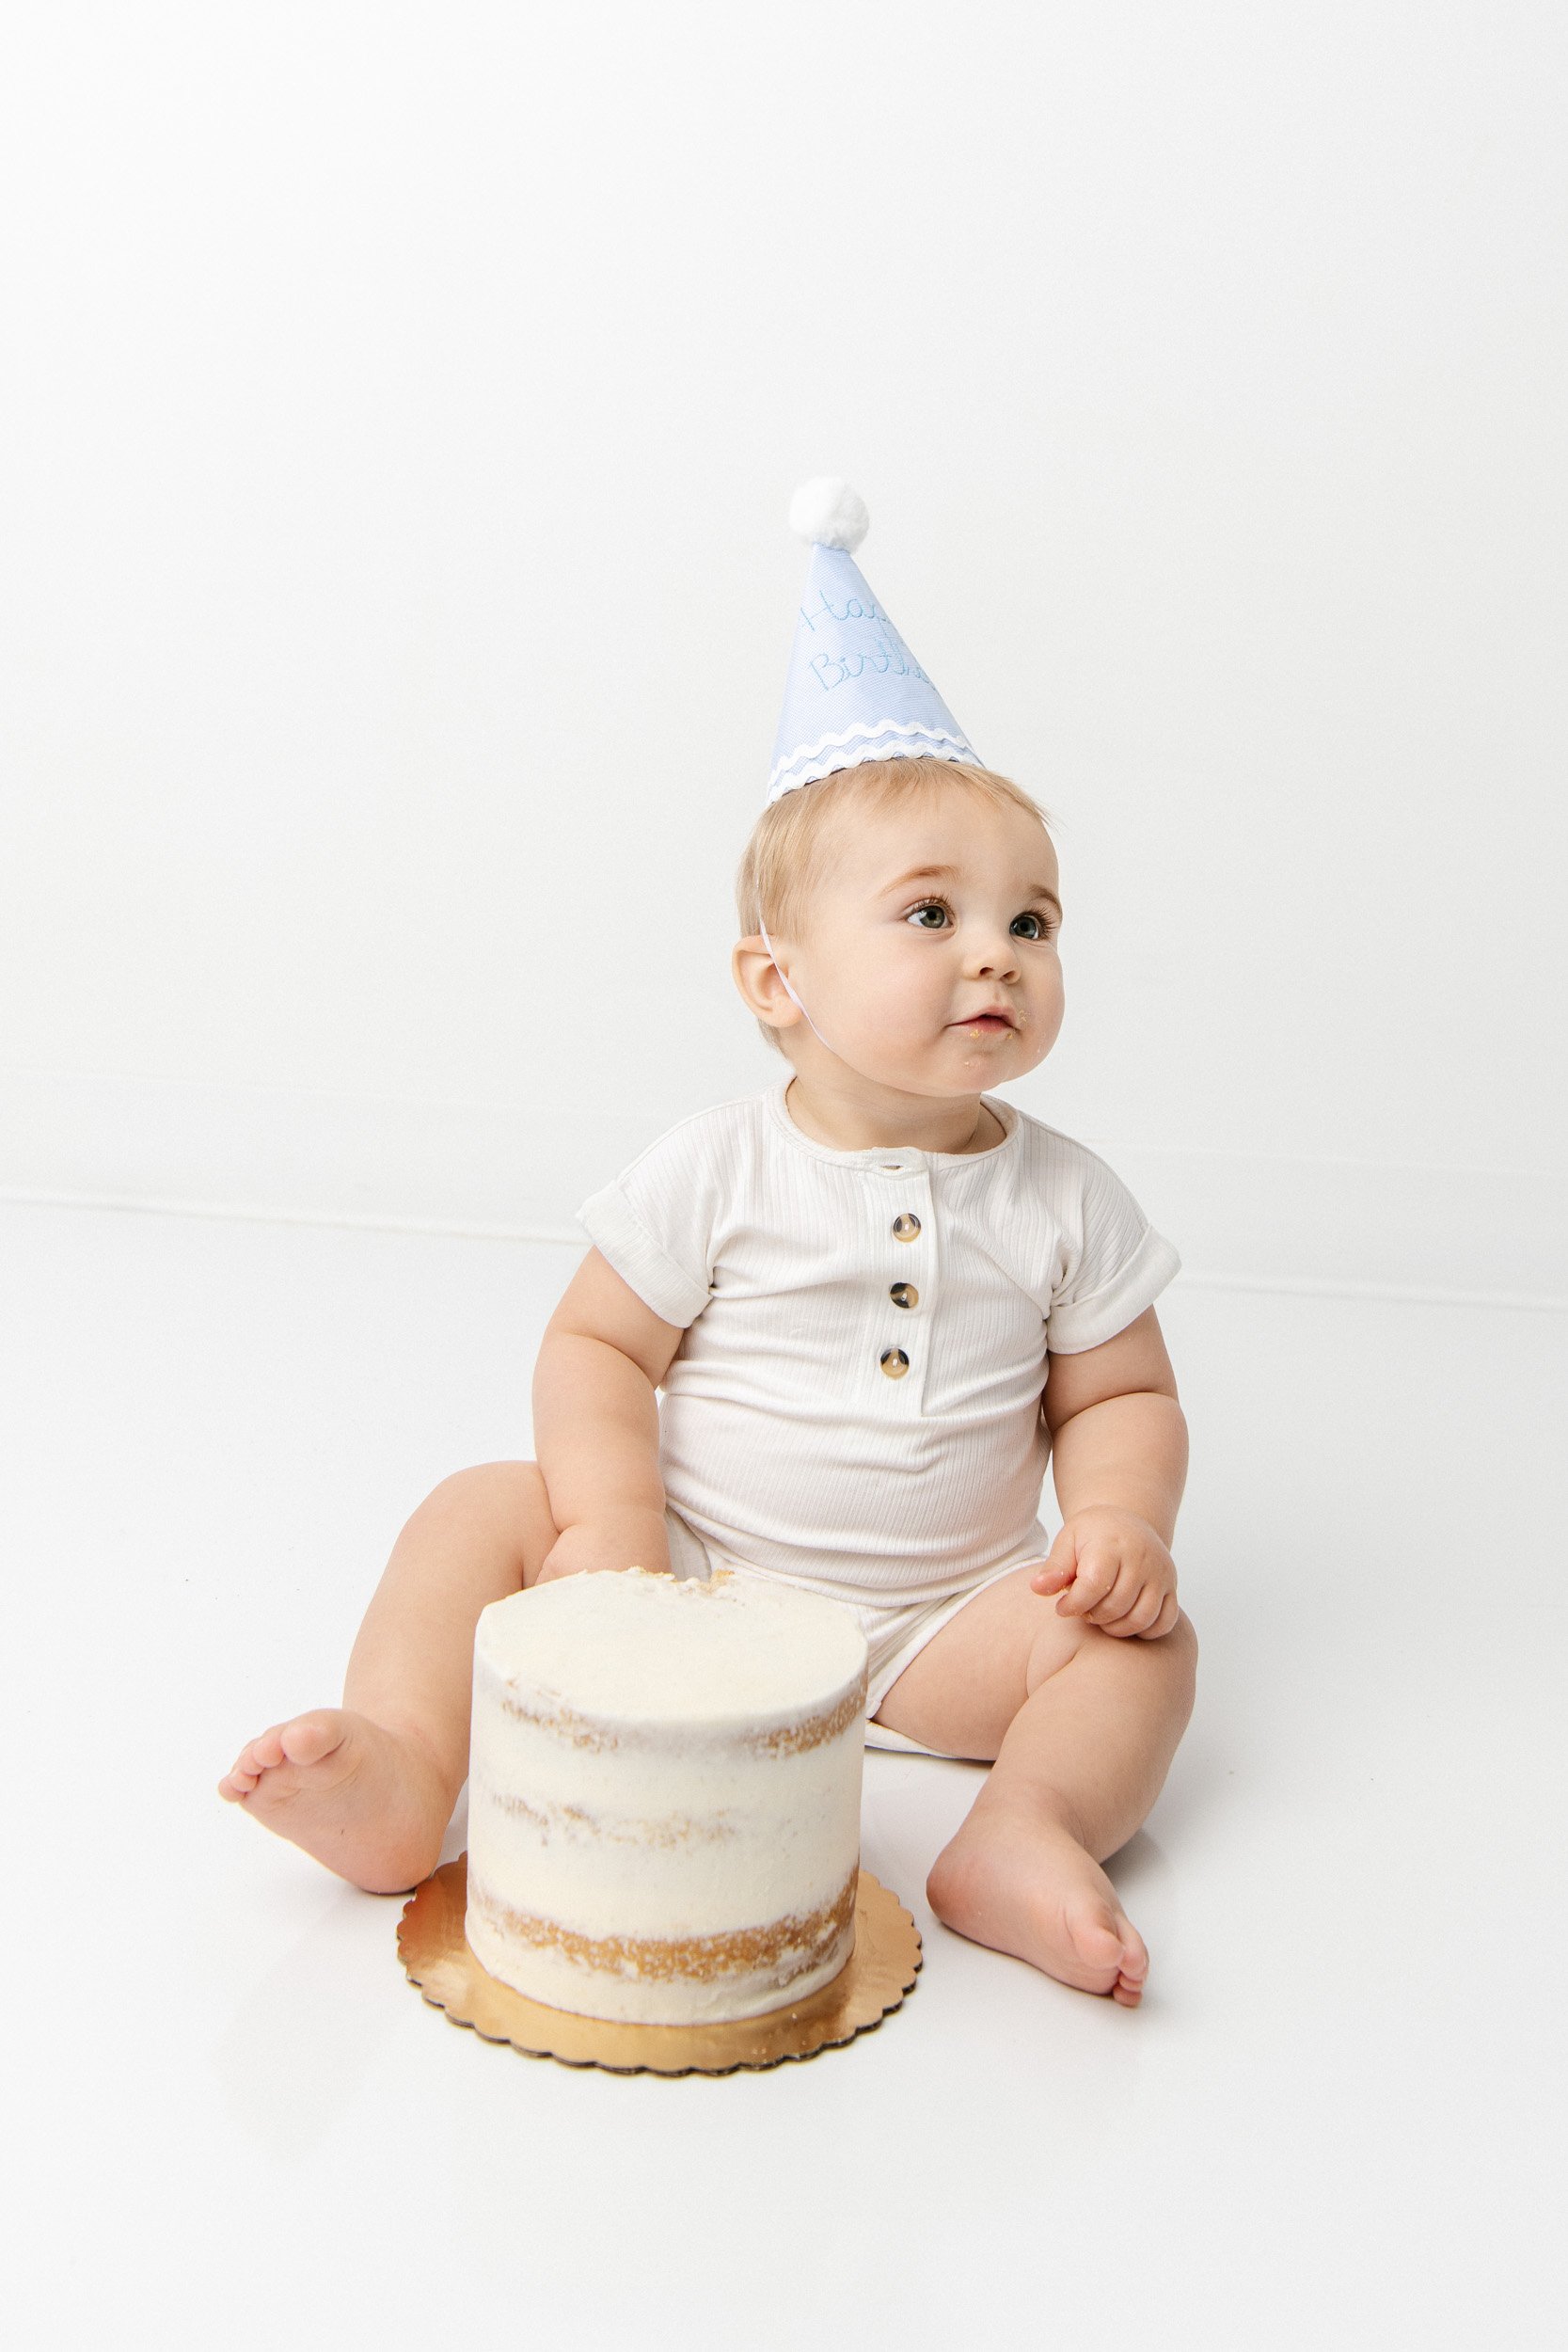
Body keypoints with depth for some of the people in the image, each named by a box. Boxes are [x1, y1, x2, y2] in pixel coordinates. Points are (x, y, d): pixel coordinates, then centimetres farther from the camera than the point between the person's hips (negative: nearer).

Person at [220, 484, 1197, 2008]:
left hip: (937, 1624, 1)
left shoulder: (1062, 1203, 0)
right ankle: (400, 1770, -30)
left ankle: (1024, 1835, -39)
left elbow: (1122, 1396, 6)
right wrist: (613, 1517, -20)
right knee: (487, 1510, -18)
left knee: (1140, 1639, -21)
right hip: (691, 1578, 0)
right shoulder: (717, 1171, -6)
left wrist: (1121, 1524, -15)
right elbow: (595, 1344, -4)